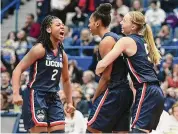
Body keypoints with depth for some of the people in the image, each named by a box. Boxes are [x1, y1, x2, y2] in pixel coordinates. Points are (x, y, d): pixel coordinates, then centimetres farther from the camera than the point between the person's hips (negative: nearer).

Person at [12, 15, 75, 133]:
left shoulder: (62, 54, 11)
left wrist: (70, 102, 22)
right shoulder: (40, 49, -10)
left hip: (53, 97, 7)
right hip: (36, 96, -7)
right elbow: (18, 69, -12)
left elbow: (66, 80, 25)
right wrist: (16, 93, -23)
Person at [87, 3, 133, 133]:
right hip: (125, 92, 9)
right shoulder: (117, 38, 17)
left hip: (112, 92, -9)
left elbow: (106, 76, -15)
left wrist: (95, 97, -6)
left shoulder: (106, 41, -11)